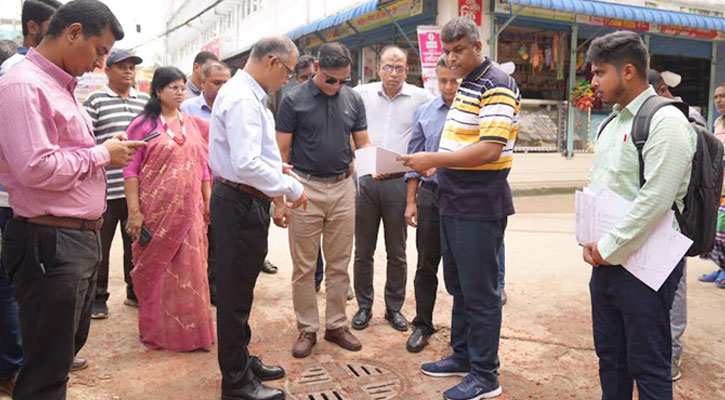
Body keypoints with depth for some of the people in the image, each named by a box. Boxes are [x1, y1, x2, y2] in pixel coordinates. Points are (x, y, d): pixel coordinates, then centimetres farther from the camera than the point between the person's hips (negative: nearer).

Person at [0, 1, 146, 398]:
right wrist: (102, 154, -13)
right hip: (49, 243, -10)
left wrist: (107, 150, 5)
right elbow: (35, 168, -25)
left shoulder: (59, 87, 15)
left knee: (68, 347, 22)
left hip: (81, 238, 10)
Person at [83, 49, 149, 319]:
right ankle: (98, 297, 21)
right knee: (100, 244, 8)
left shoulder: (144, 101, 11)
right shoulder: (96, 100, -2)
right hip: (106, 188, -4)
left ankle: (135, 292, 29)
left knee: (136, 242, 14)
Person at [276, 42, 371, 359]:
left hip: (342, 188, 4)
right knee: (304, 267, 5)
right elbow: (282, 151, -4)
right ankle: (307, 329, 18)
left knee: (339, 264, 11)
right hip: (305, 189, -3)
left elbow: (363, 143, 9)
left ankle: (336, 325, 24)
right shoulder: (294, 100, -5)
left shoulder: (353, 99, 5)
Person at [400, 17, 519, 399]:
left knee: (479, 291, 0)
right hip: (454, 202, 10)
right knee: (458, 285, 18)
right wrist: (434, 164, 9)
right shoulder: (466, 85, 15)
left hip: (480, 206, -10)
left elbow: (489, 149, -24)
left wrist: (434, 158, -24)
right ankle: (462, 355, 34)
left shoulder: (496, 86, -14)